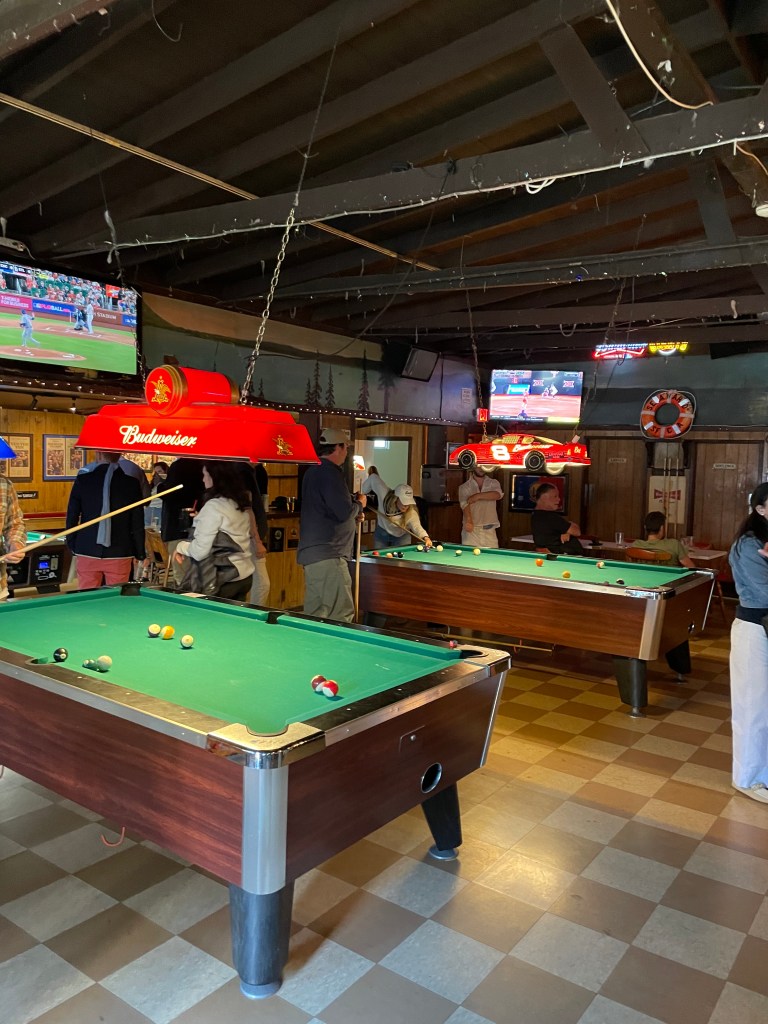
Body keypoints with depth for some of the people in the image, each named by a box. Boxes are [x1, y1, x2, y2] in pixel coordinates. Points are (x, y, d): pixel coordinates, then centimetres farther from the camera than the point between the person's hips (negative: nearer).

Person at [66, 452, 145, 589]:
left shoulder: (83, 480, -2)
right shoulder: (131, 484, -4)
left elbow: (72, 517, 3)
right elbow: (137, 523, -1)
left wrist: (72, 545, 15)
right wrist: (140, 554, 8)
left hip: (87, 552, 1)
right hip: (119, 554, -1)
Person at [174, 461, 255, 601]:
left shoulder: (214, 506, -15)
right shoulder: (241, 503, 8)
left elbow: (199, 552, -18)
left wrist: (181, 546, 1)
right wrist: (202, 519, 14)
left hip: (225, 580, -8)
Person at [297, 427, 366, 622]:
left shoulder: (312, 471, 17)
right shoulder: (330, 473, -14)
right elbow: (344, 512, -18)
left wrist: (353, 510, 17)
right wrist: (359, 504, 2)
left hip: (309, 553, 10)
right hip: (327, 555, -10)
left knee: (313, 613, 13)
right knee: (343, 614, -7)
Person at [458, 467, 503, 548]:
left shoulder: (493, 483, 10)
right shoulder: (464, 487, 4)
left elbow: (498, 495, -11)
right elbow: (465, 504, -14)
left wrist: (478, 496, -18)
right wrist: (469, 520, -32)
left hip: (489, 531, 1)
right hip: (471, 530, -1)